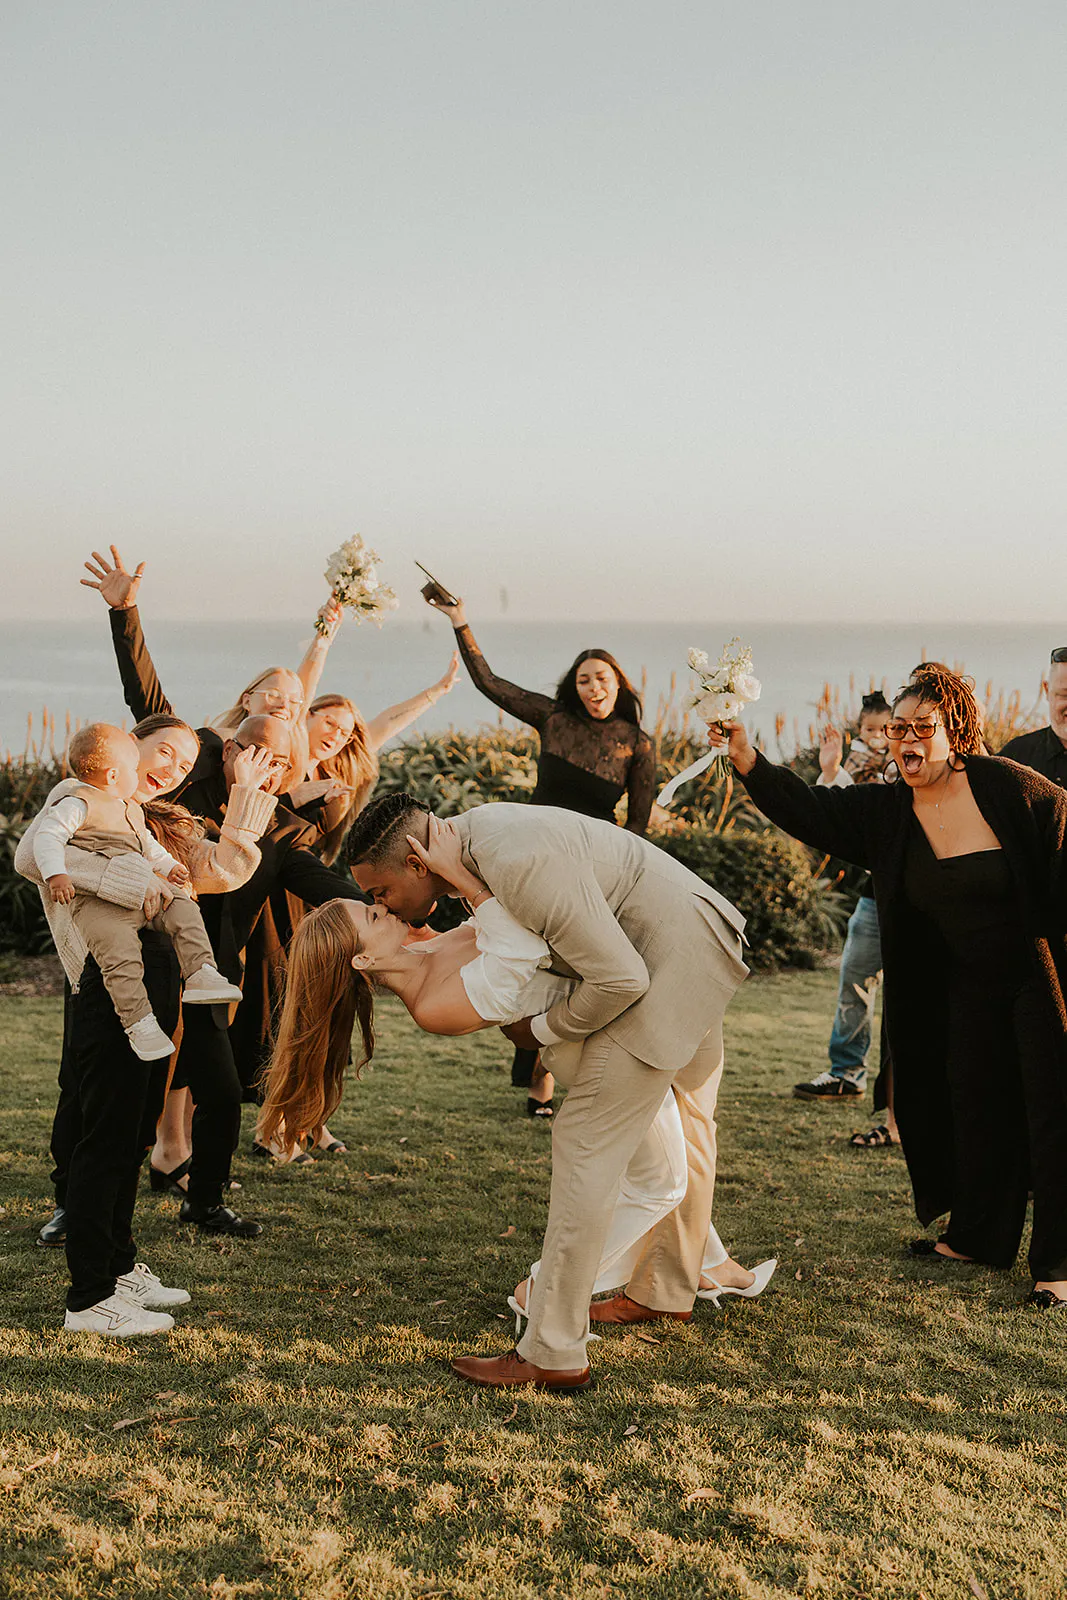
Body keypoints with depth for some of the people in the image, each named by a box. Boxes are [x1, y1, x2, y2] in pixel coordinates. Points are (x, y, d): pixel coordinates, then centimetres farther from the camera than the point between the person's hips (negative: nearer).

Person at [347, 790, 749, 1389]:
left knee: (587, 1141, -11)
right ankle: (667, 1291, 44)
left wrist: (544, 1030, -11)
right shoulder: (471, 831, 2)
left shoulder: (522, 865, -29)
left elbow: (620, 979, -27)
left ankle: (552, 1355, -6)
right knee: (678, 1119, 24)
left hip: (676, 952, -11)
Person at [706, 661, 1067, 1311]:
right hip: (965, 987, 5)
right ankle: (977, 1236, 30)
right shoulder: (885, 811, -3)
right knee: (973, 1107, 13)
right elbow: (810, 812, -9)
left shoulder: (1011, 788, -16)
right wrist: (746, 758, -22)